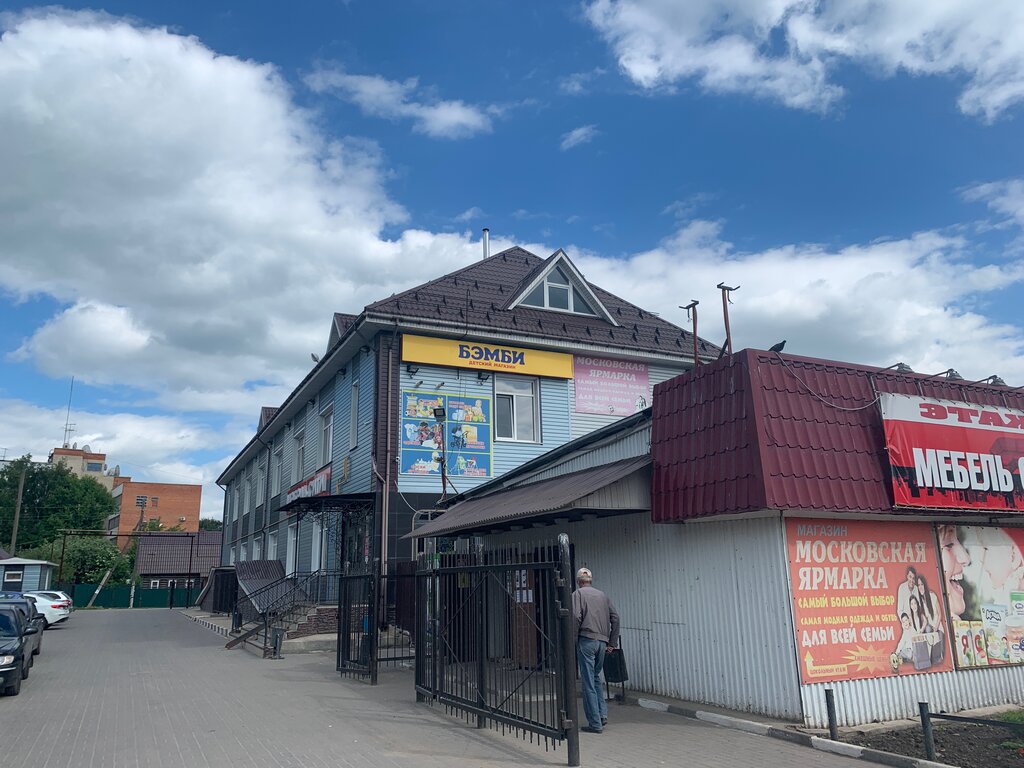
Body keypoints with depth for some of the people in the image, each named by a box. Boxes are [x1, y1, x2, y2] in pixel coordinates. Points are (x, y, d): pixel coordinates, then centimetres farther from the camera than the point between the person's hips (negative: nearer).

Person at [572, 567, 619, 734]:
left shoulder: (578, 594, 0)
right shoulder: (602, 595, 16)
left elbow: (576, 617, -13)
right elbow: (615, 617, 11)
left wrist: (573, 641, -5)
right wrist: (612, 642, 14)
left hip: (586, 640, -6)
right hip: (602, 642, 6)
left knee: (589, 682, 0)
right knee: (596, 678, 21)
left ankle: (595, 723, 2)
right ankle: (602, 713, 12)